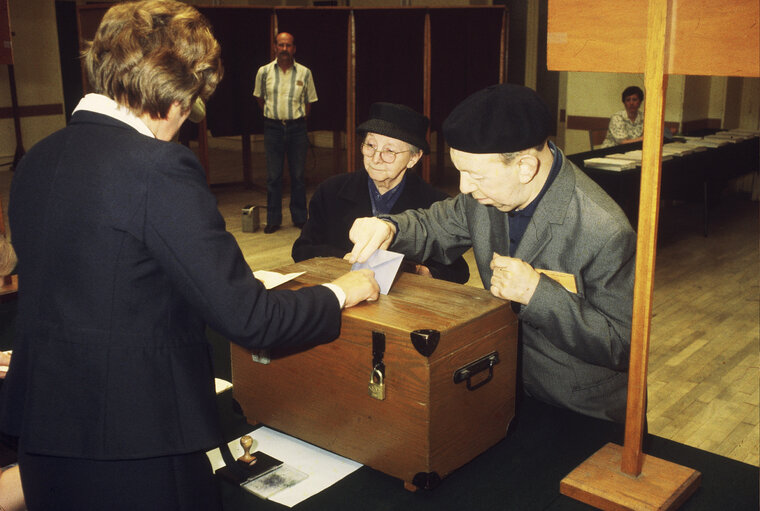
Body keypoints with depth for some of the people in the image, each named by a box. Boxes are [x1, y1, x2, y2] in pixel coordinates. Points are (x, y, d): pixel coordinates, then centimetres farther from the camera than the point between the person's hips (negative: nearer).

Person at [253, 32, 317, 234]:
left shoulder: (304, 73, 2)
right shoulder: (264, 72, 2)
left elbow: (309, 101, 11)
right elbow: (260, 98, 16)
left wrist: (299, 119, 9)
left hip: (297, 128, 0)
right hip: (273, 128, 0)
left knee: (298, 175, 5)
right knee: (273, 175, 3)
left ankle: (300, 217, 16)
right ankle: (273, 219, 12)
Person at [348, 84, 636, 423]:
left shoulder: (604, 233, -25)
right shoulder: (486, 195, -5)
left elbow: (625, 346, -19)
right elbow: (434, 227, 12)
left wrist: (535, 292, -28)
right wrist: (387, 228, -11)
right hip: (505, 387, 6)